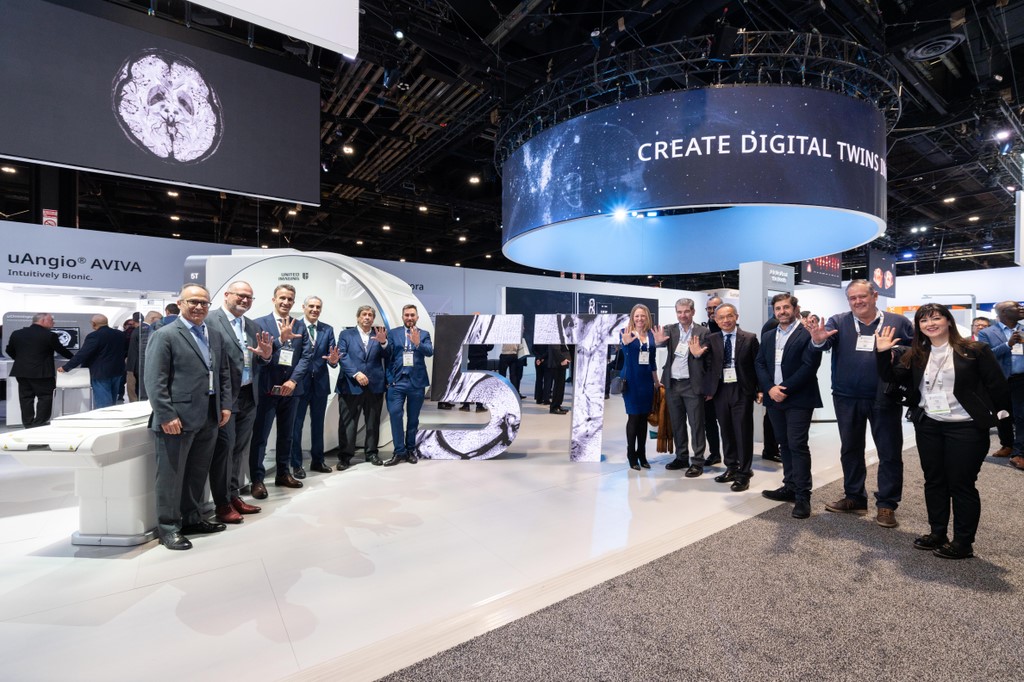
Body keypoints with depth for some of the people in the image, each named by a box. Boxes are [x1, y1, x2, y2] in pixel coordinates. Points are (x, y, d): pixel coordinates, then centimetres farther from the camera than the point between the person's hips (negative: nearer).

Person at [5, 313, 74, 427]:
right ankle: (40, 424, 0)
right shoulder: (49, 335, -11)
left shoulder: (16, 333, 6)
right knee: (45, 397, 2)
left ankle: (28, 425, 15)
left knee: (26, 398, 11)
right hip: (42, 373, -6)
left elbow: (9, 350, 16)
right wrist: (73, 358, 18)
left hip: (21, 372, 6)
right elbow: (61, 350, 0)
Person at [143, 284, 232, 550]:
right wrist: (166, 416, -17)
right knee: (171, 475, 5)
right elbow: (154, 380, -12)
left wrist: (225, 405, 8)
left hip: (209, 419, 7)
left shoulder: (214, 337, 13)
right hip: (177, 419, -6)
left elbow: (224, 374, 17)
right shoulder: (165, 335, -7)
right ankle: (168, 527, 18)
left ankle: (192, 519, 29)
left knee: (198, 474, 16)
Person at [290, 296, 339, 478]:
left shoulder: (328, 329, 4)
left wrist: (333, 360, -22)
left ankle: (317, 461, 28)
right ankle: (296, 464, 19)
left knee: (318, 423, 15)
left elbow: (332, 356, 0)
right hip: (299, 382, -4)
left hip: (320, 383, 4)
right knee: (296, 424, 7)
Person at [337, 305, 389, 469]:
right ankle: (345, 456, 10)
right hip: (351, 385, -2)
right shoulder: (346, 334, 7)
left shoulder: (379, 335, 13)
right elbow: (342, 357, -4)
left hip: (374, 385, 2)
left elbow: (386, 356, 3)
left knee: (373, 422, 10)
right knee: (347, 422, 2)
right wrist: (356, 374, -16)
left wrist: (383, 342, -17)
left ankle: (371, 453, 21)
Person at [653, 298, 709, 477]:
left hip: (692, 384, -4)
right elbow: (664, 342, -13)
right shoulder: (670, 329, 6)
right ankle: (681, 457, 27)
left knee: (696, 424, 2)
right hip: (672, 384, 4)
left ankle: (697, 462, 13)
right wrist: (659, 341, -36)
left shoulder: (702, 332, -2)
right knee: (676, 423, 14)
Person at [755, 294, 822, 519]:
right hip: (774, 398, 6)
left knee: (798, 445, -6)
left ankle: (802, 495, 2)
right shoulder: (767, 336, 14)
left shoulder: (807, 333, -6)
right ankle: (790, 487, 23)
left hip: (798, 399, -6)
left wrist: (786, 390, -16)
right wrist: (770, 388, -8)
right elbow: (759, 364, 7)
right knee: (784, 444, 13)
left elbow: (809, 365, -14)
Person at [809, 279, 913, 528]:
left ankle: (886, 505, 21)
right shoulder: (838, 322, 1)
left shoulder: (898, 322, 1)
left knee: (890, 453, 7)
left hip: (885, 399, -1)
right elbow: (824, 343, -15)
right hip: (847, 399, 1)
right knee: (850, 450, 13)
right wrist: (818, 340, -38)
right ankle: (854, 498, 29)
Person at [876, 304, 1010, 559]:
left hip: (965, 427, -4)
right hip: (928, 426, 4)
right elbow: (891, 376, -3)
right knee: (933, 481, 13)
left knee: (961, 484, 3)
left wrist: (999, 414, 0)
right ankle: (937, 533, 27)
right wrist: (883, 352, -16)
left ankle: (963, 543, 17)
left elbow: (997, 384, -2)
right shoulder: (915, 355, 5)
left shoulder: (974, 351, -5)